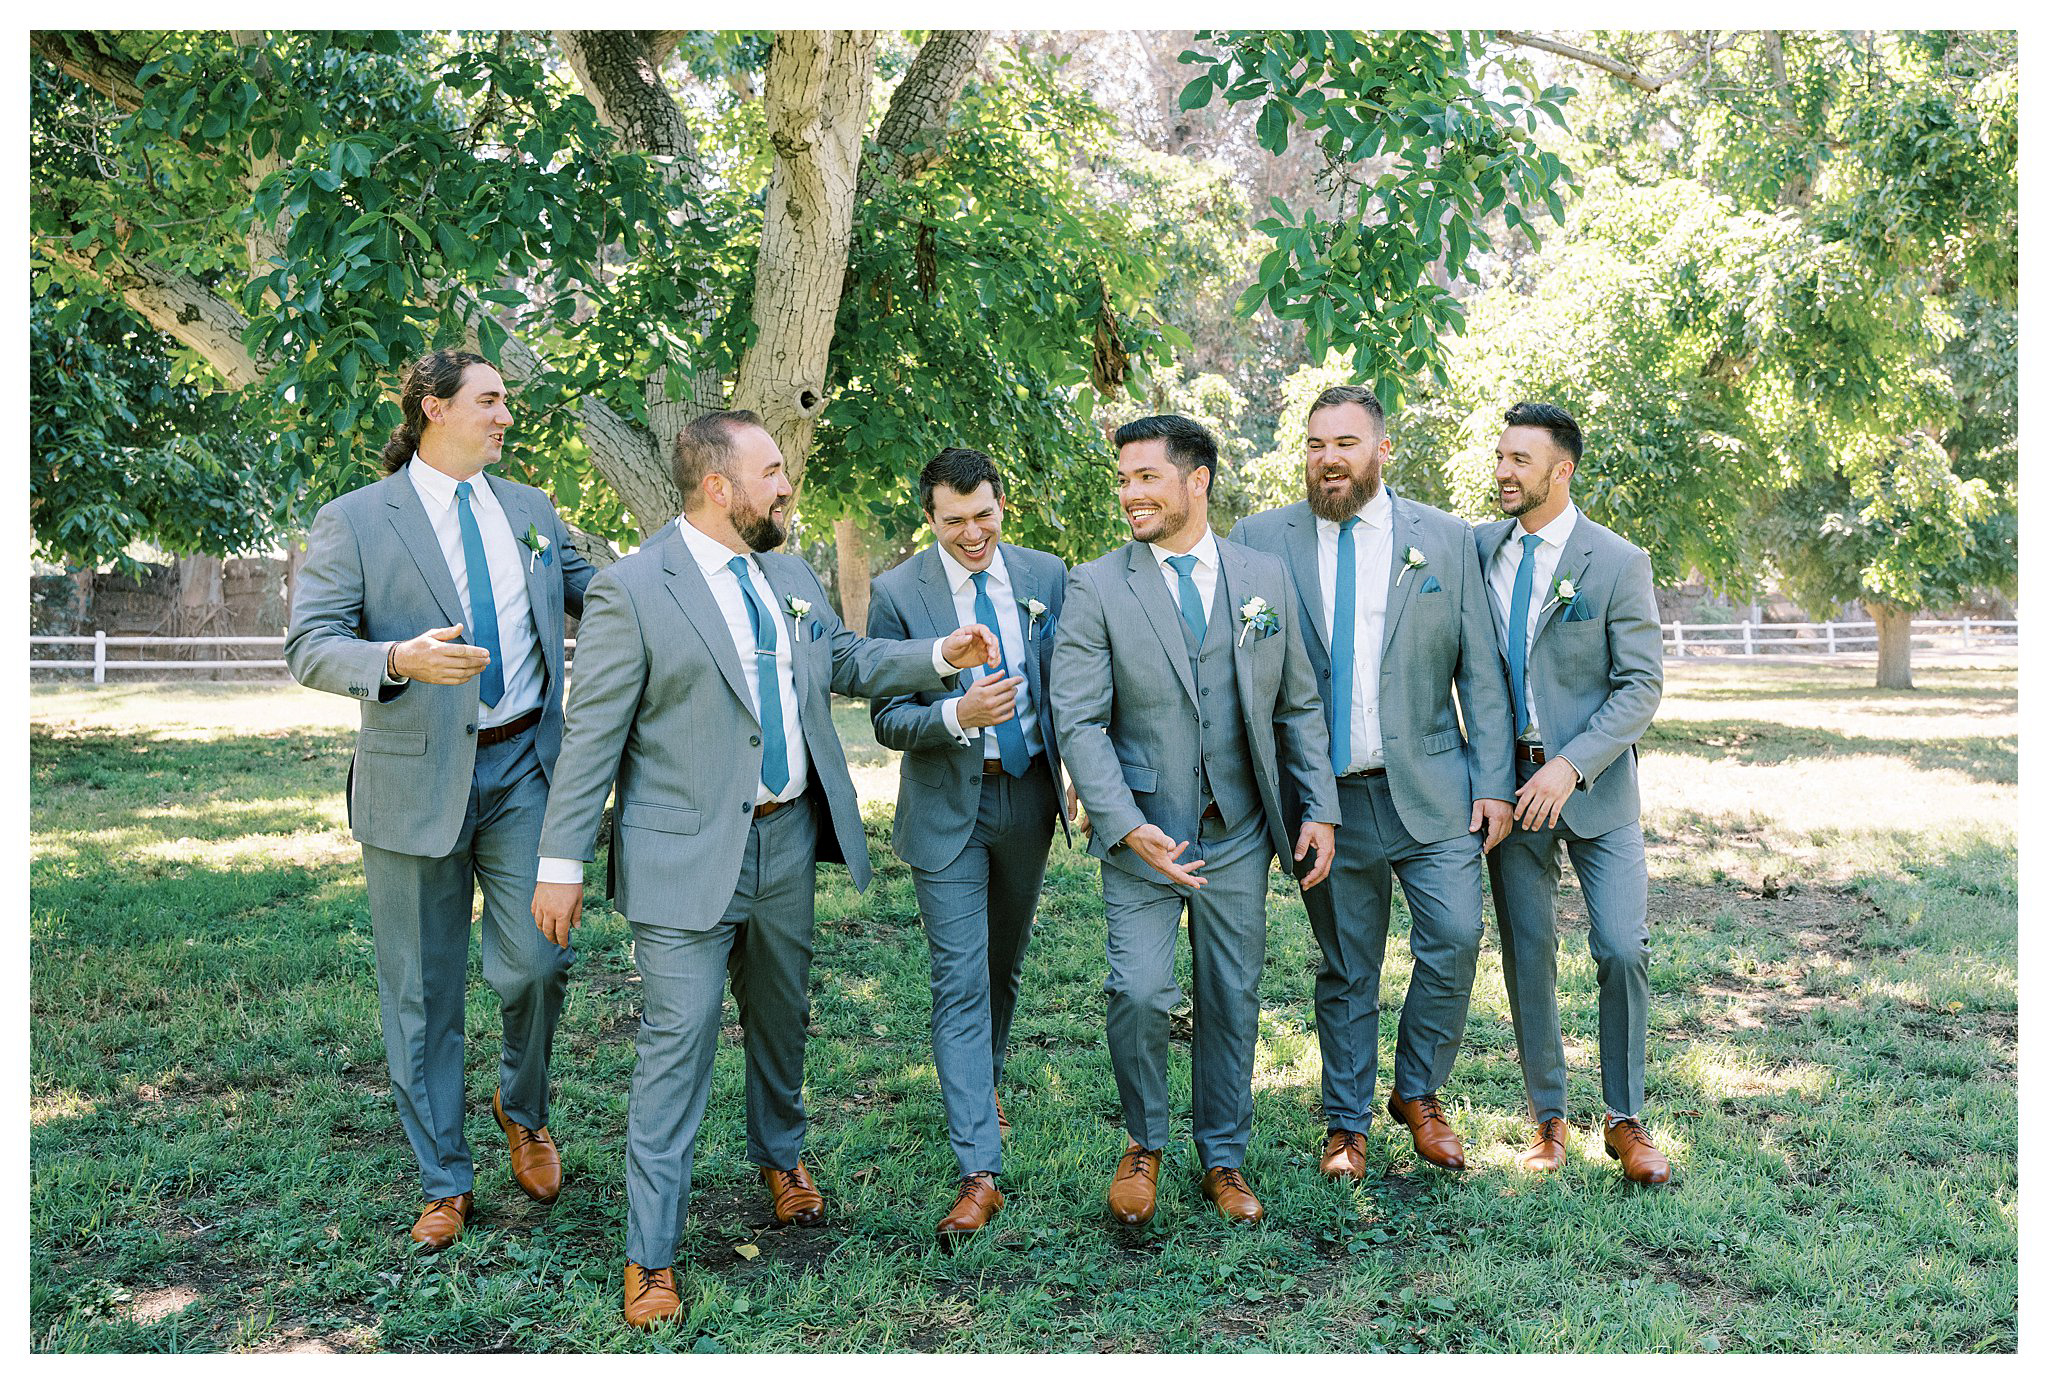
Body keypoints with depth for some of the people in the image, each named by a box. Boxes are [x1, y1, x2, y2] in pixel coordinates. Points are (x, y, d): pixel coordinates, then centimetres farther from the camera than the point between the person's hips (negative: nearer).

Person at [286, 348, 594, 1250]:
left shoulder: (531, 512, 12)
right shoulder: (353, 521, -2)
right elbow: (310, 648, -9)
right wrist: (400, 659, -28)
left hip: (523, 768, 3)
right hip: (416, 776, -2)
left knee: (535, 962, -6)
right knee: (423, 994, 7)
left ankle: (523, 1109, 26)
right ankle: (444, 1184, 23)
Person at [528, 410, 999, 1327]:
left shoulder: (789, 575, 8)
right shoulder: (631, 588, -13)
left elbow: (847, 662, 21)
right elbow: (593, 734, -12)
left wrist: (942, 656, 7)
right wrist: (562, 862, -12)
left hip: (789, 838, 7)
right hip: (688, 855, -6)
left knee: (782, 1016, 22)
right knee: (677, 1043, -4)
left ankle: (781, 1156, 47)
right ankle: (651, 1254, 7)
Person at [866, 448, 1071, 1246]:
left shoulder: (1045, 576, 0)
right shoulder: (897, 594, -10)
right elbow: (888, 722, -10)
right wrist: (956, 714, -29)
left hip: (1029, 795, 4)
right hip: (949, 806, -3)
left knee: (1004, 964, 19)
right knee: (961, 979, -7)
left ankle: (986, 1083, 45)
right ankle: (979, 1173, -6)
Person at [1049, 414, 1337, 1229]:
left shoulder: (1266, 577, 5)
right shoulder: (1095, 588, -4)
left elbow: (1298, 705, 10)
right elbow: (1079, 723, -9)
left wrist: (1319, 810, 2)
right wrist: (1126, 826, -21)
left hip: (1238, 835, 3)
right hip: (1141, 836, -2)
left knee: (1232, 1000, 11)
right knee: (1139, 993, -12)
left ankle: (1223, 1160, 29)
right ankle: (1143, 1145, 15)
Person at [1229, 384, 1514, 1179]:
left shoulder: (1444, 538, 4)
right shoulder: (1260, 539, 1)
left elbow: (1480, 671, 4)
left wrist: (1495, 783, -1)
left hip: (1428, 787, 1)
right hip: (1324, 794, 0)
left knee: (1455, 942, -3)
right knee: (1345, 968, 9)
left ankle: (1417, 1095, 21)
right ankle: (1346, 1123, 25)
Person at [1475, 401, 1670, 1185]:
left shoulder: (1618, 562, -7)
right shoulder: (1477, 548, 3)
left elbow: (1642, 685, -9)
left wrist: (1571, 766, -20)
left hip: (1593, 783, -3)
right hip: (1509, 781, 3)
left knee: (1623, 951, -7)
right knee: (1527, 958, 8)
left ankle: (1625, 1121, 12)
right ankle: (1548, 1118, 22)